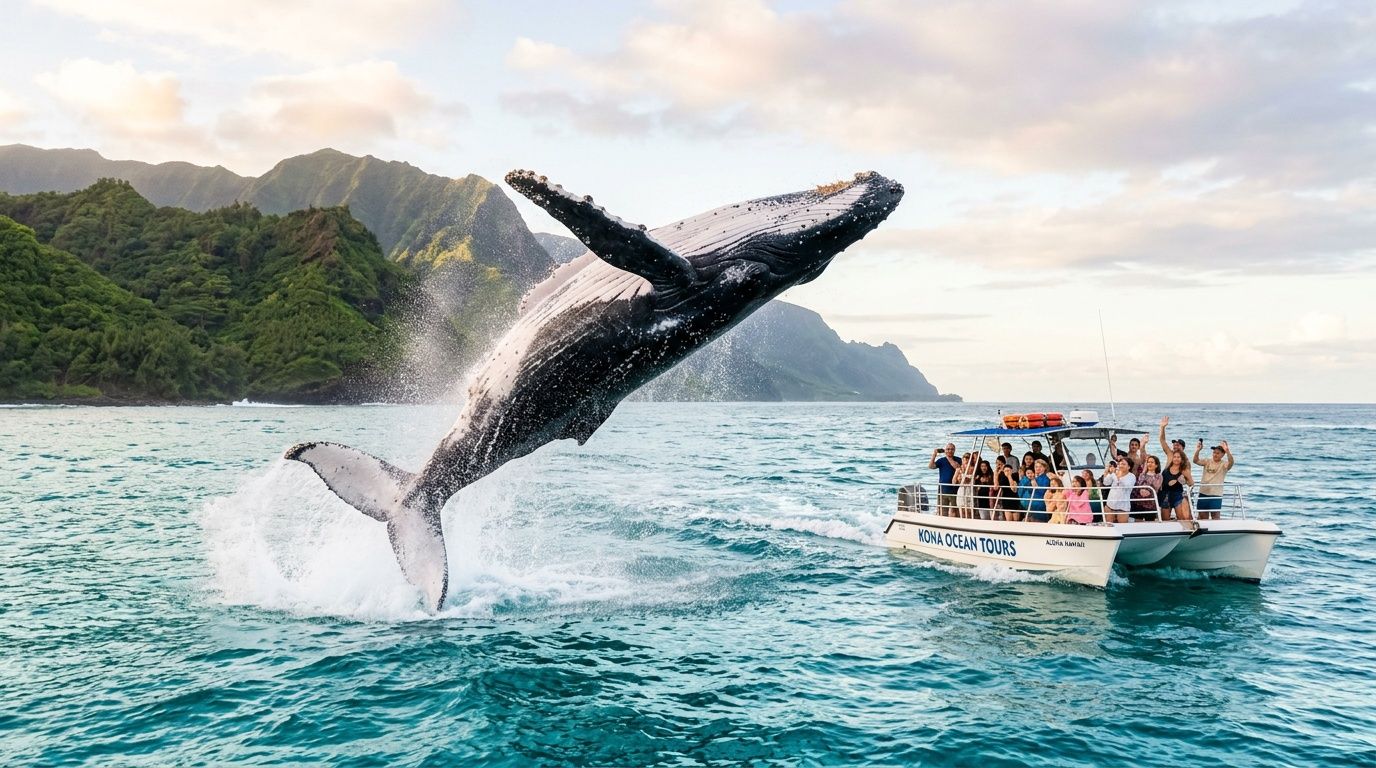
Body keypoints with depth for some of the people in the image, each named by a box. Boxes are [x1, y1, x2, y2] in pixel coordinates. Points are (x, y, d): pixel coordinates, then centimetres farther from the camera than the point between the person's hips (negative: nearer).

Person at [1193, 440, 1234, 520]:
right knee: (1202, 516, 11)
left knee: (1215, 517, -3)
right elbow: (1196, 461, -8)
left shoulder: (1224, 464, -4)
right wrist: (1198, 450, -26)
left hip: (1216, 495, -4)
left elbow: (1231, 463, -25)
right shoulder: (1208, 461, 6)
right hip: (1203, 493, 4)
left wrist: (1227, 451, -42)